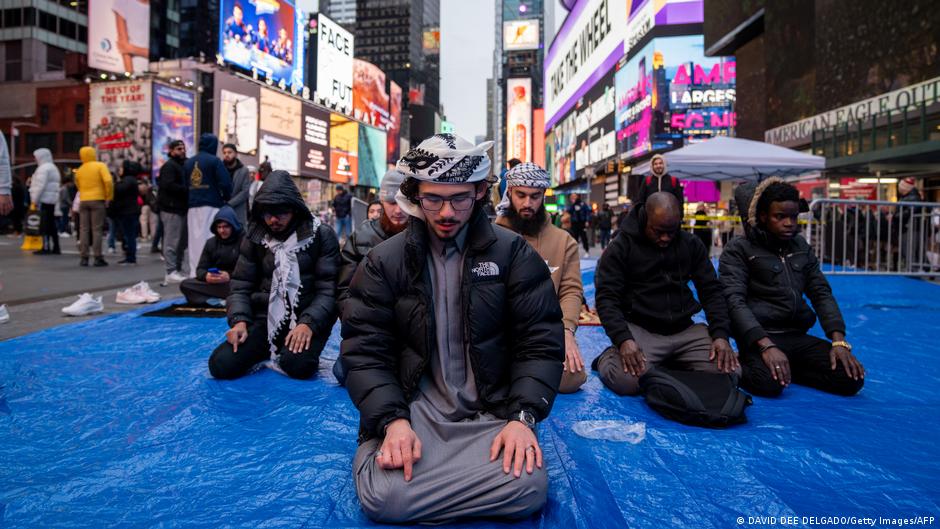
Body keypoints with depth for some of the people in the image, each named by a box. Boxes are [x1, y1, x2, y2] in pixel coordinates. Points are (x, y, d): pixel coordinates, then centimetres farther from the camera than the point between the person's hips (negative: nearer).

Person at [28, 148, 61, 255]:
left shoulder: (44, 168, -10)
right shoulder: (53, 168, 21)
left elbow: (40, 186, -16)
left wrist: (34, 200, -13)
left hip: (44, 200, -9)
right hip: (52, 200, 9)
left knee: (44, 224, -8)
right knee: (51, 224, 10)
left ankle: (46, 247, -8)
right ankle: (56, 247, 11)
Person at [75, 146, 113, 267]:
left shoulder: (79, 170, 12)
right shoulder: (100, 166, -3)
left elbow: (78, 185, 12)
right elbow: (108, 181, -16)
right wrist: (109, 196, -6)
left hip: (83, 201, 4)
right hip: (97, 200, -4)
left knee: (84, 230, 7)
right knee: (97, 230, -3)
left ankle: (84, 258, 6)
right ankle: (98, 258, -5)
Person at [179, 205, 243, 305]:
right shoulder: (211, 242, 12)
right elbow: (200, 269, 9)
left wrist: (230, 276, -25)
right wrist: (206, 276, -16)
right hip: (213, 283, 6)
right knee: (185, 285, -18)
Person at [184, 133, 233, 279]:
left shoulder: (188, 162, 13)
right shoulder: (215, 161, -6)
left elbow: (184, 185, 15)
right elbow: (225, 183, -12)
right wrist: (225, 198, 4)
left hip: (192, 207, 6)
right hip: (211, 206, -6)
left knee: (194, 241, 10)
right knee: (209, 240, -5)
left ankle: (194, 274, 14)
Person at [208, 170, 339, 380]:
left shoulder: (321, 235, -6)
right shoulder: (254, 236, 4)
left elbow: (327, 290, -10)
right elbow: (241, 286, 6)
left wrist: (308, 323, -25)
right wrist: (239, 320, -13)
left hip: (306, 318, -3)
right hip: (265, 318, 3)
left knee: (297, 365, -31)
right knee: (221, 365, -16)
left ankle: (289, 350, 6)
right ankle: (271, 349, 12)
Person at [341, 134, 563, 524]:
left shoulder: (513, 253, -1)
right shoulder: (384, 261, 0)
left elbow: (540, 342, -2)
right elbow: (365, 350, -2)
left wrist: (523, 416, -15)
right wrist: (392, 420, -17)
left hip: (492, 412, 2)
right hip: (413, 408, -1)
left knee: (529, 486, -26)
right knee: (381, 496, -27)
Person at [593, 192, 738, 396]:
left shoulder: (691, 245, 8)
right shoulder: (620, 248, -4)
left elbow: (711, 290, 9)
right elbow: (606, 298, -9)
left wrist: (720, 334, -6)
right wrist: (623, 339, -25)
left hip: (685, 329, 5)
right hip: (639, 329, -5)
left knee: (730, 372, -15)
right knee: (626, 381, -31)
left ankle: (671, 364, 11)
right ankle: (608, 358, 5)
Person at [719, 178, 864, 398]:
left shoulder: (801, 247, 14)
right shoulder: (738, 249, -5)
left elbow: (821, 293, 11)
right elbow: (735, 301, -15)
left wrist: (838, 340, -6)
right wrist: (766, 345, -29)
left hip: (797, 336, 6)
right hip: (759, 337, -6)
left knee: (852, 378, -14)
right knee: (769, 382, -34)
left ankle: (785, 368, 5)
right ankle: (741, 367, -1)